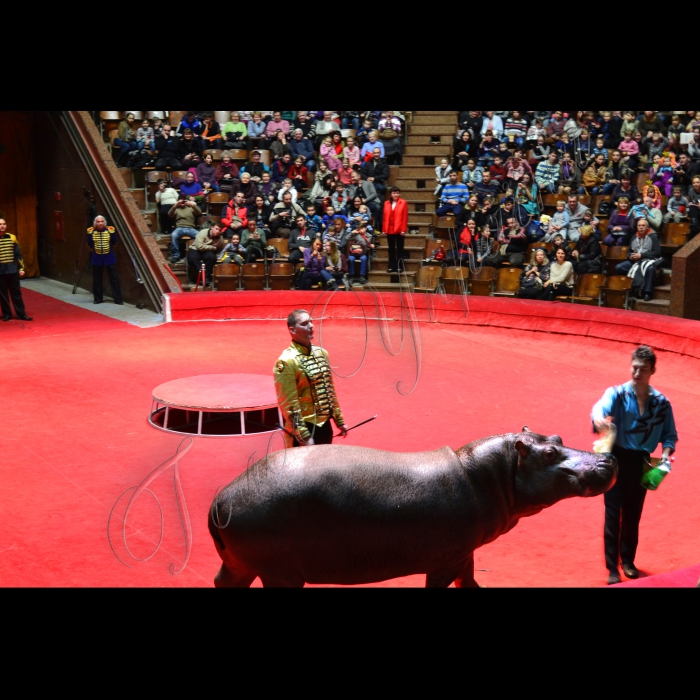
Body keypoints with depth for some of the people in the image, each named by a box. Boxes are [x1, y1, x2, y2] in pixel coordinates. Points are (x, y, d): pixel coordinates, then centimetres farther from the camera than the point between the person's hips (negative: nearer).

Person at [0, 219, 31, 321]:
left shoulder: (12, 238, 5)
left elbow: (18, 254, 9)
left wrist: (21, 268, 5)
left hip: (12, 270, 2)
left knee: (16, 293, 5)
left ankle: (21, 314, 9)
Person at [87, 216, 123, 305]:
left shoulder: (110, 231, -8)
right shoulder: (91, 232, -7)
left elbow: (114, 244, 7)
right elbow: (89, 246, 9)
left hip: (109, 257, -1)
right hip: (97, 258, 1)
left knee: (114, 279, 0)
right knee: (97, 279, 7)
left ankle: (118, 299, 3)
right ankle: (98, 299, 19)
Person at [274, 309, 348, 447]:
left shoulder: (321, 353, 8)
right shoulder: (287, 361, -17)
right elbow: (288, 403, -20)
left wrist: (339, 421, 16)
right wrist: (304, 437, -21)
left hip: (325, 424, 8)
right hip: (304, 427, -8)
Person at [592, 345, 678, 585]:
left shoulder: (661, 402, 0)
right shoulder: (617, 393, -8)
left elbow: (670, 434, 6)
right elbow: (601, 407, -30)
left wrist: (667, 452, -14)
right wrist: (599, 418, -53)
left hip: (641, 463, 2)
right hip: (617, 459, -2)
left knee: (633, 514, 13)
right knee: (613, 514, 1)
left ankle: (628, 560, 33)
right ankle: (612, 568, 10)